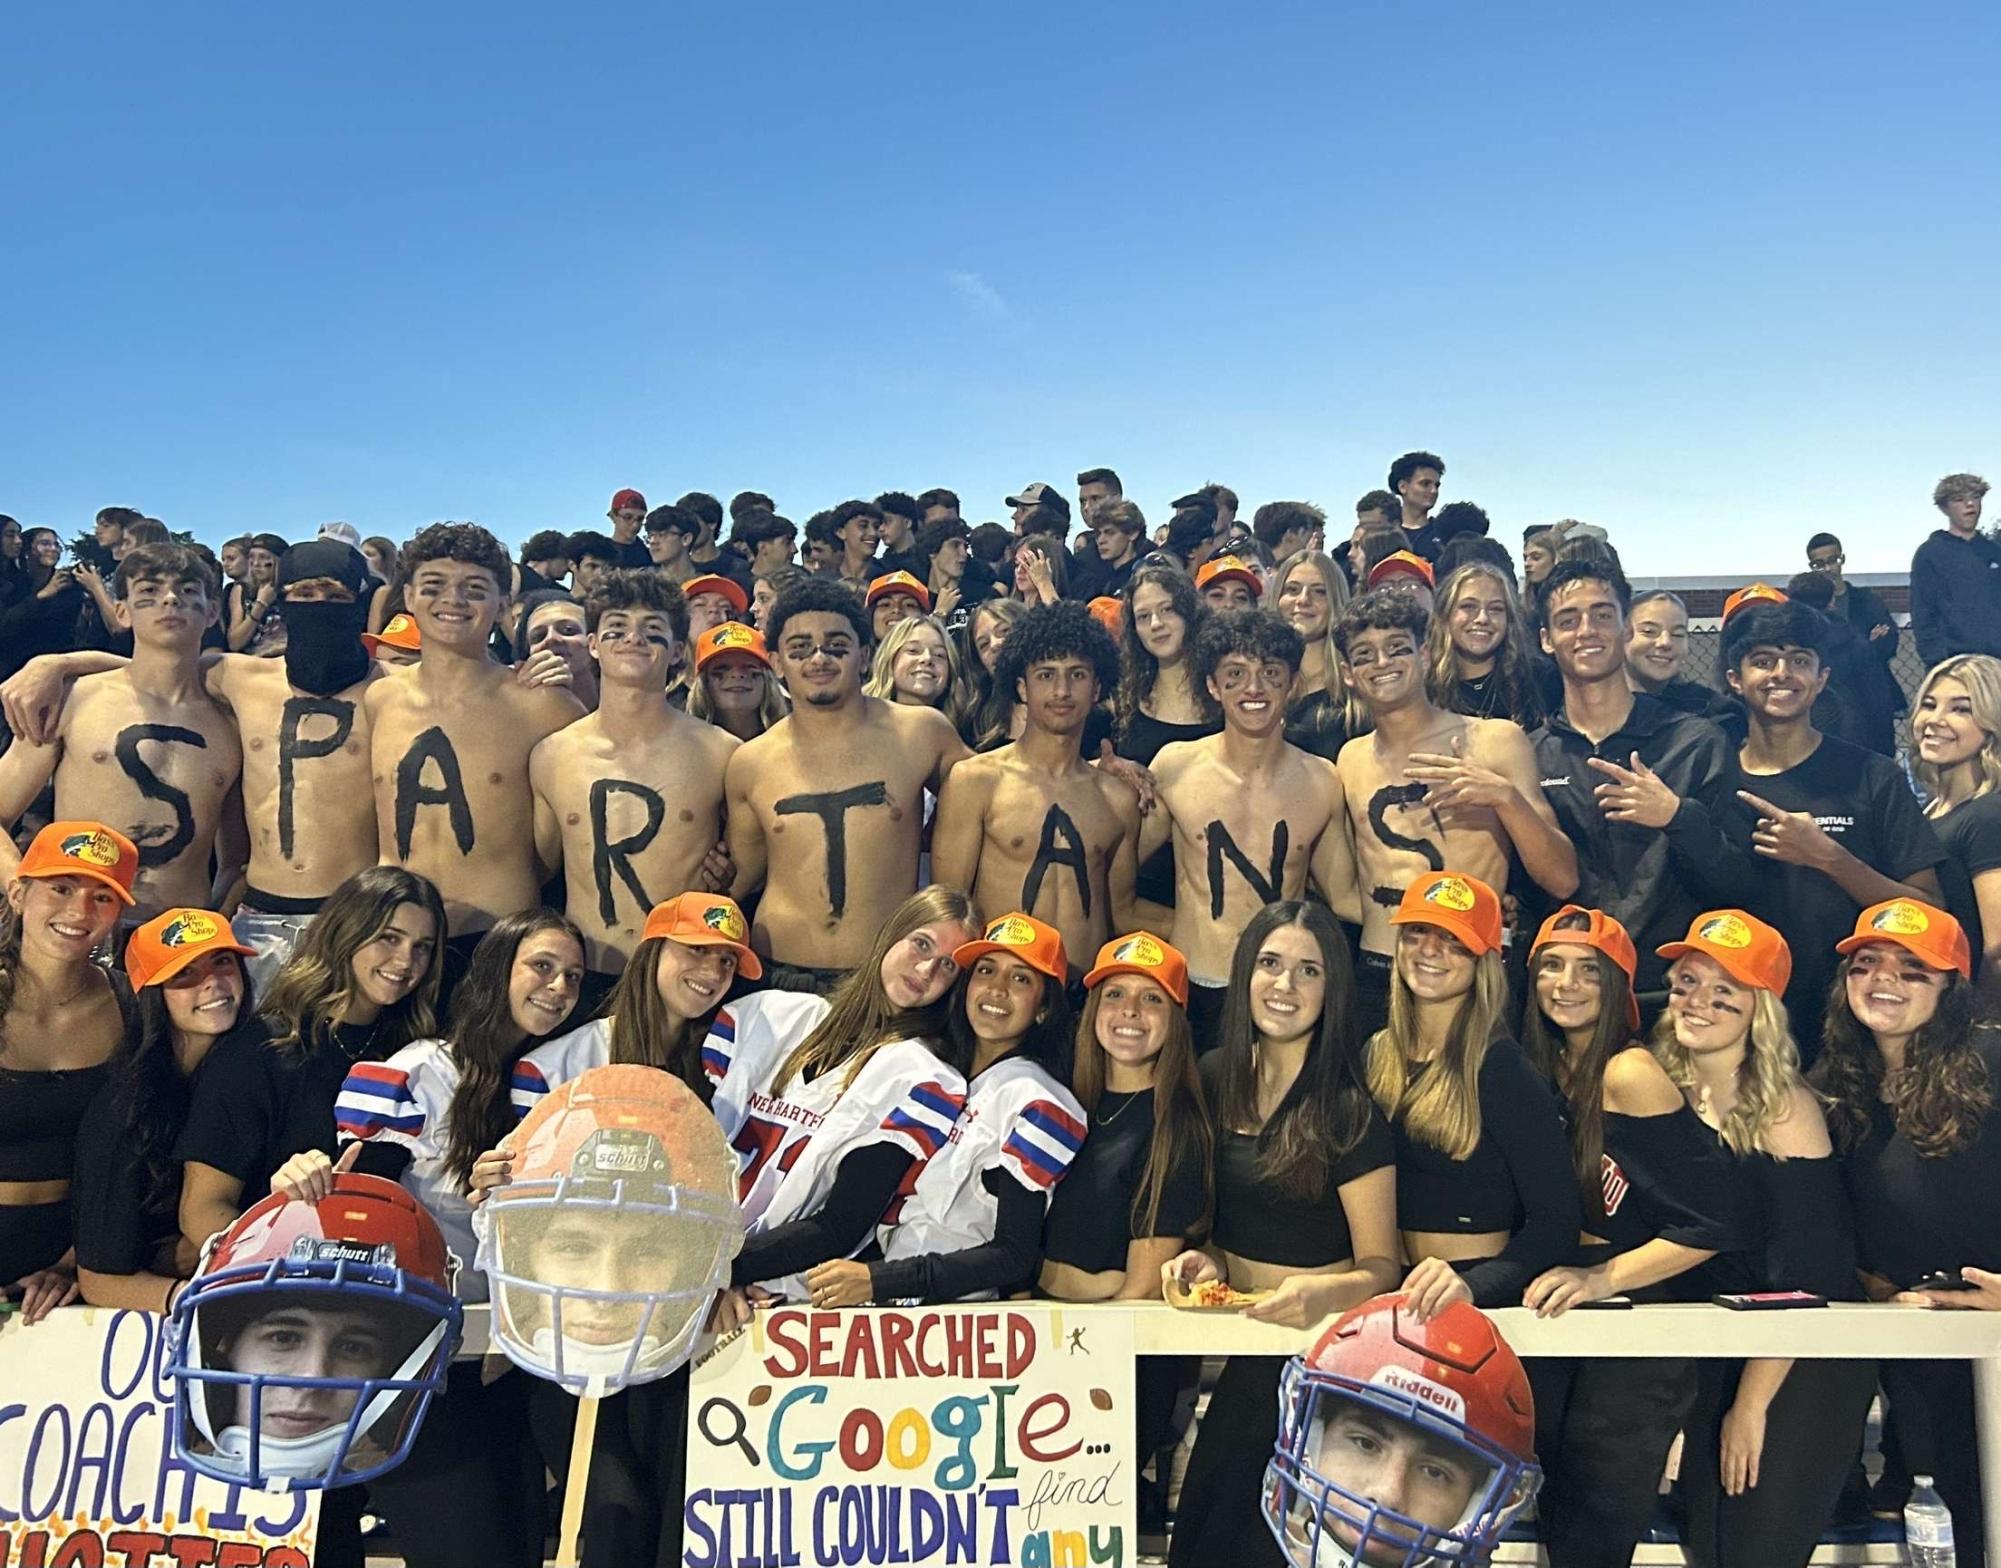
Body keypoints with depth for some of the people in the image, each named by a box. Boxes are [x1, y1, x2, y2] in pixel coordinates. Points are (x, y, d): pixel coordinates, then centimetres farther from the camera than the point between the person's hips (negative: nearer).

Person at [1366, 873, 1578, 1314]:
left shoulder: (1502, 1070, -8)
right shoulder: (1375, 1056, 6)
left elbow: (1555, 1223, -11)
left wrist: (1472, 1285, -25)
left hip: (1484, 1304, -4)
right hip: (1389, 1292, 4)